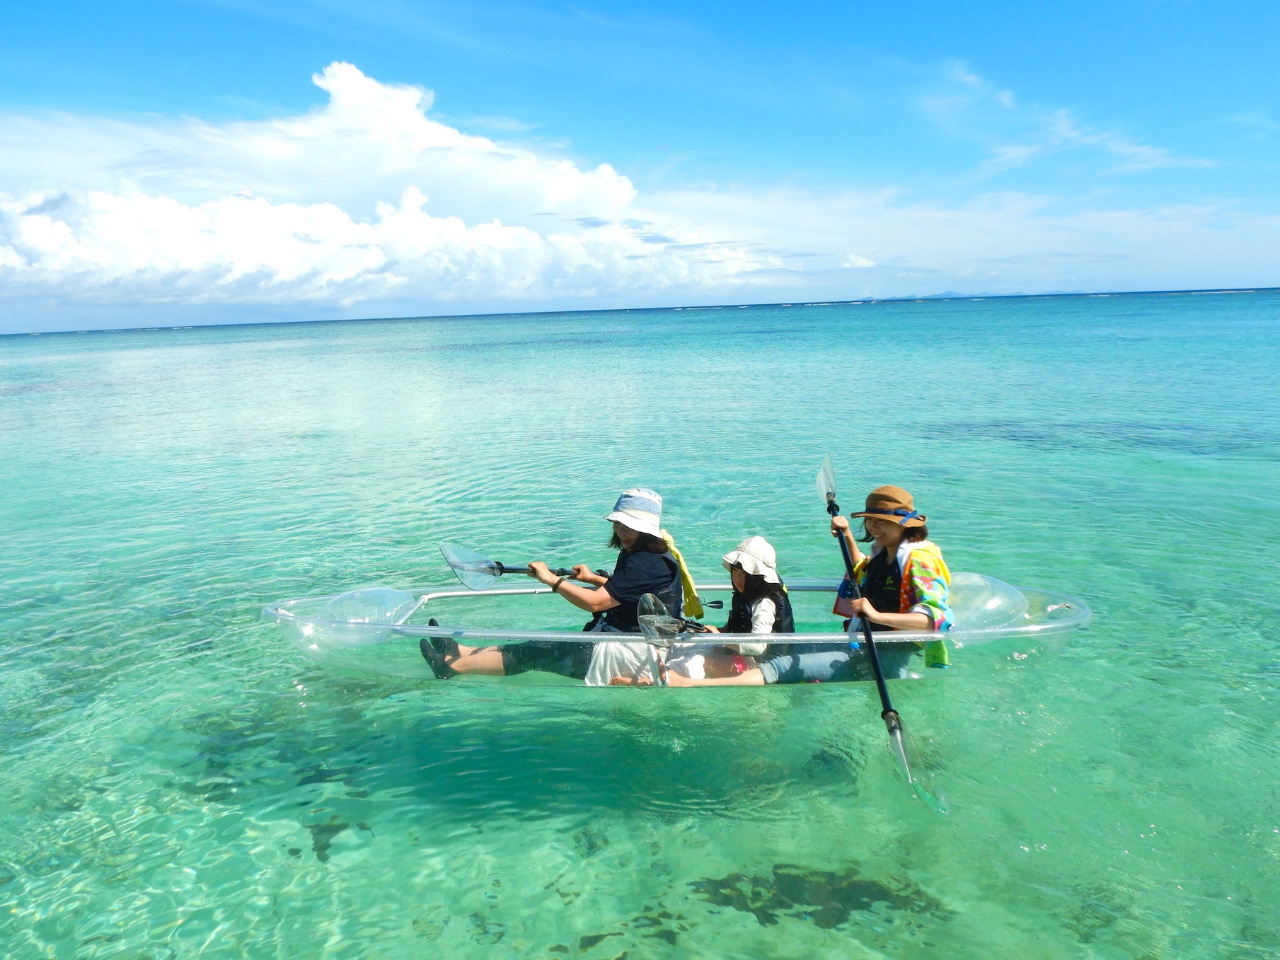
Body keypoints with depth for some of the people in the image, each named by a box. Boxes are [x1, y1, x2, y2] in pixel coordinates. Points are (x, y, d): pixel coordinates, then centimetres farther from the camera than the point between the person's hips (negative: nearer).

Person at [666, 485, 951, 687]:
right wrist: (847, 536, 23)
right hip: (863, 646, 9)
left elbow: (939, 617, -26)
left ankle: (684, 683, -37)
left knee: (787, 667, -24)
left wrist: (877, 616, -38)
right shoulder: (884, 554, 15)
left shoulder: (918, 560, -12)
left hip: (887, 659, -9)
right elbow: (862, 574, 39)